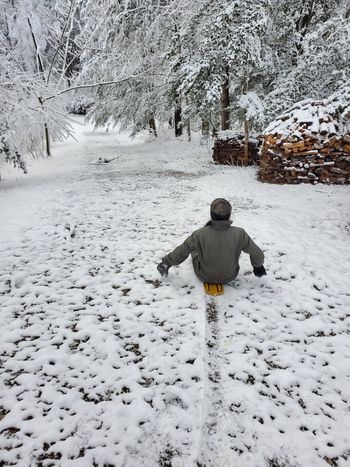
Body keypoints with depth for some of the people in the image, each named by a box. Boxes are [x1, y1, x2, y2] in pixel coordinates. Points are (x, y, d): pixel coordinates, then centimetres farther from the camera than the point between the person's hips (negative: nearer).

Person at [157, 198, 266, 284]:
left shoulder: (199, 234, -29)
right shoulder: (240, 234, -26)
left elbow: (180, 252, -16)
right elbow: (257, 254, -12)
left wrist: (166, 262, 3)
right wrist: (258, 266, 11)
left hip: (205, 277, -1)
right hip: (230, 277, 1)